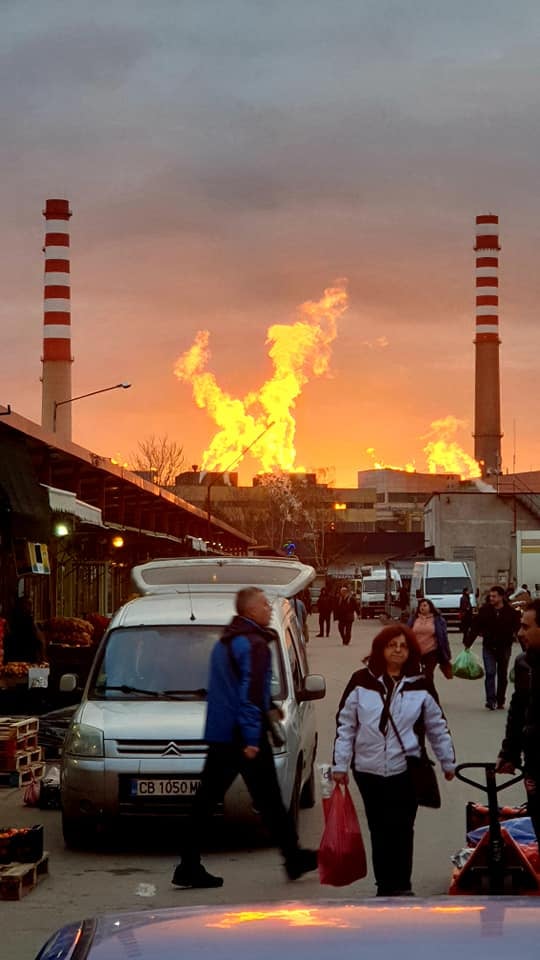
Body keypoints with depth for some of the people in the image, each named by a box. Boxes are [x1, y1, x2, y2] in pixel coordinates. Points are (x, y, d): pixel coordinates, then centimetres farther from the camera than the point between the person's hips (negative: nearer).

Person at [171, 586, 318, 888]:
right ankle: (294, 858, 12)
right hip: (243, 736, -9)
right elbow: (251, 693, -20)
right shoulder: (255, 645, -13)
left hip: (218, 735, 9)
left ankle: (189, 867, 2)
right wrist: (252, 738, -22)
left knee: (206, 801, 5)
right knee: (269, 800, 2)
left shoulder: (224, 643, 17)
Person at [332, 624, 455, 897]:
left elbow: (437, 727, 10)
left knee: (402, 830, 1)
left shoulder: (420, 685, 1)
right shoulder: (361, 681, -1)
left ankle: (401, 885, 11)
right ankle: (385, 884, 16)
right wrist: (339, 764, -1)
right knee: (379, 830, 7)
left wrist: (448, 762, 14)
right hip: (368, 770, 1)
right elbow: (345, 724, 2)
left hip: (406, 770, 0)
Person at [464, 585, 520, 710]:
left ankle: (500, 702, 20)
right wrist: (467, 642, -7)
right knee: (490, 673, -10)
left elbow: (518, 629, -11)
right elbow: (474, 627, -4)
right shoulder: (484, 610, -7)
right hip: (489, 647, 0)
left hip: (504, 648, 0)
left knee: (502, 675, 10)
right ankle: (490, 700, -14)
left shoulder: (511, 612, -10)